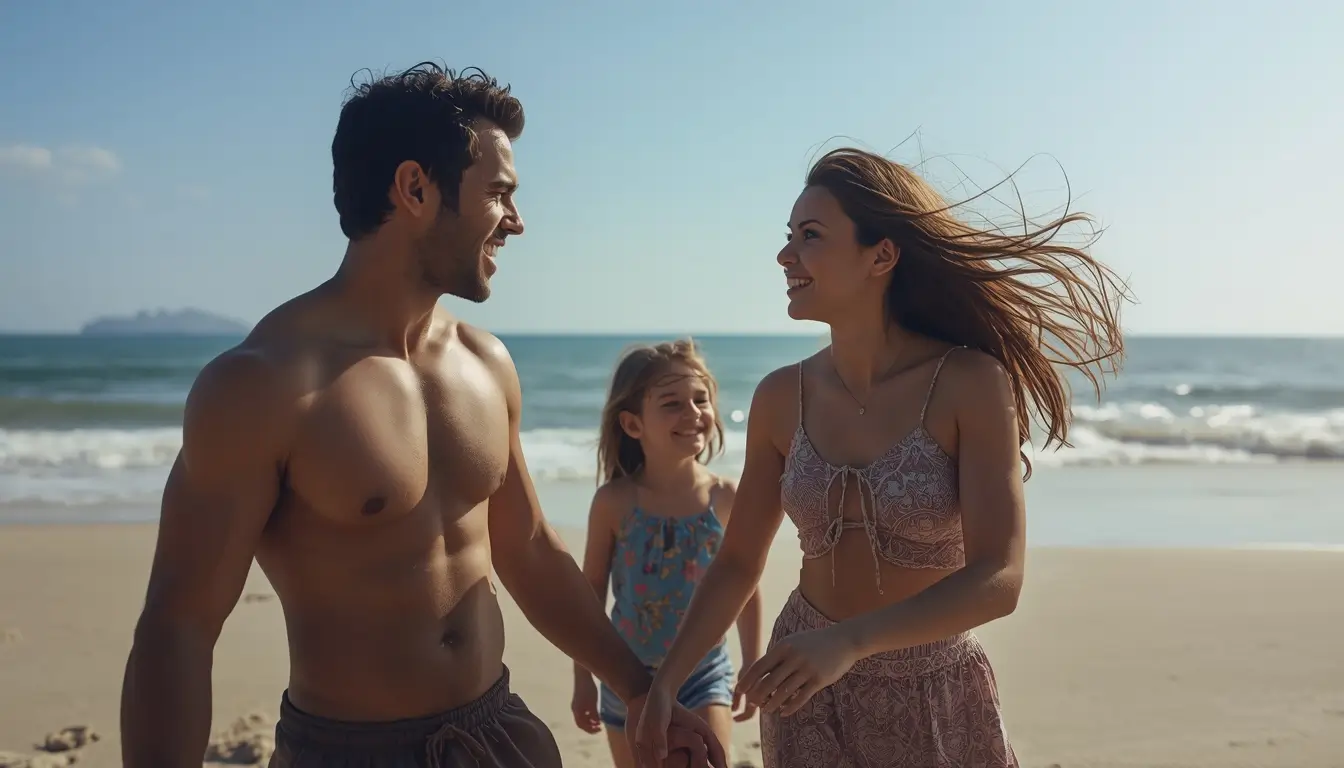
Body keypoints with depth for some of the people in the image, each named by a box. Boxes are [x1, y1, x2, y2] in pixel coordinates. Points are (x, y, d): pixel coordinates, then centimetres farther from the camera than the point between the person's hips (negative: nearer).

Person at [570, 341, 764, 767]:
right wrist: (583, 678, 2)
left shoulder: (725, 497, -11)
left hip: (705, 672, 0)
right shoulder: (615, 502, -14)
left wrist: (752, 667, 7)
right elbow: (591, 590, -3)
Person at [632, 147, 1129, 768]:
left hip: (936, 698, -2)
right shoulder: (781, 398, -7)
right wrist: (664, 684, -7)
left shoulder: (970, 384, -17)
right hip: (805, 695, 3)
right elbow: (738, 563, 2)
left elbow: (998, 580, -22)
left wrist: (848, 641, -34)